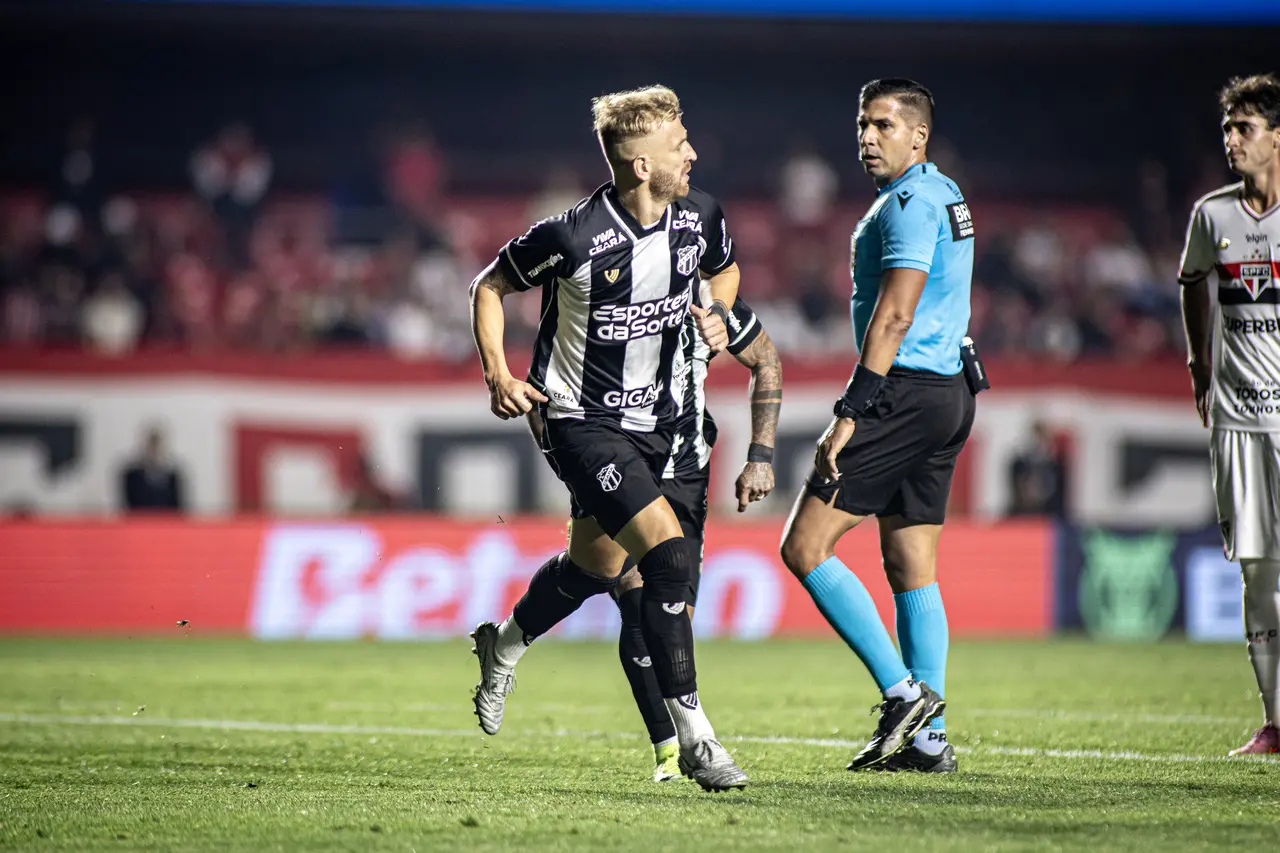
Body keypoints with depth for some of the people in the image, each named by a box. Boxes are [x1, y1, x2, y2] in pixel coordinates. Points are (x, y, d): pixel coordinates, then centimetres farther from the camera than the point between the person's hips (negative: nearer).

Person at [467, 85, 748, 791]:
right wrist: (498, 376, -16)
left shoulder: (699, 216, -6)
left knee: (597, 563, 22)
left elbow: (723, 270, 18)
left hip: (651, 420, 7)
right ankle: (692, 737, -16)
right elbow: (489, 285, -7)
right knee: (670, 554, -22)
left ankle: (503, 648, 53)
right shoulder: (575, 237, -24)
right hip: (578, 419, -7)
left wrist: (716, 316, -3)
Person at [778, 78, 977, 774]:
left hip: (905, 395, -10)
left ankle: (903, 691, -11)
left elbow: (895, 314, -20)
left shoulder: (911, 202, -12)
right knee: (911, 569, 10)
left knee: (804, 547, -8)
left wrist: (850, 412, -23)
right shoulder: (945, 197, 19)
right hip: (948, 393, 10)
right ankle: (927, 739, 8)